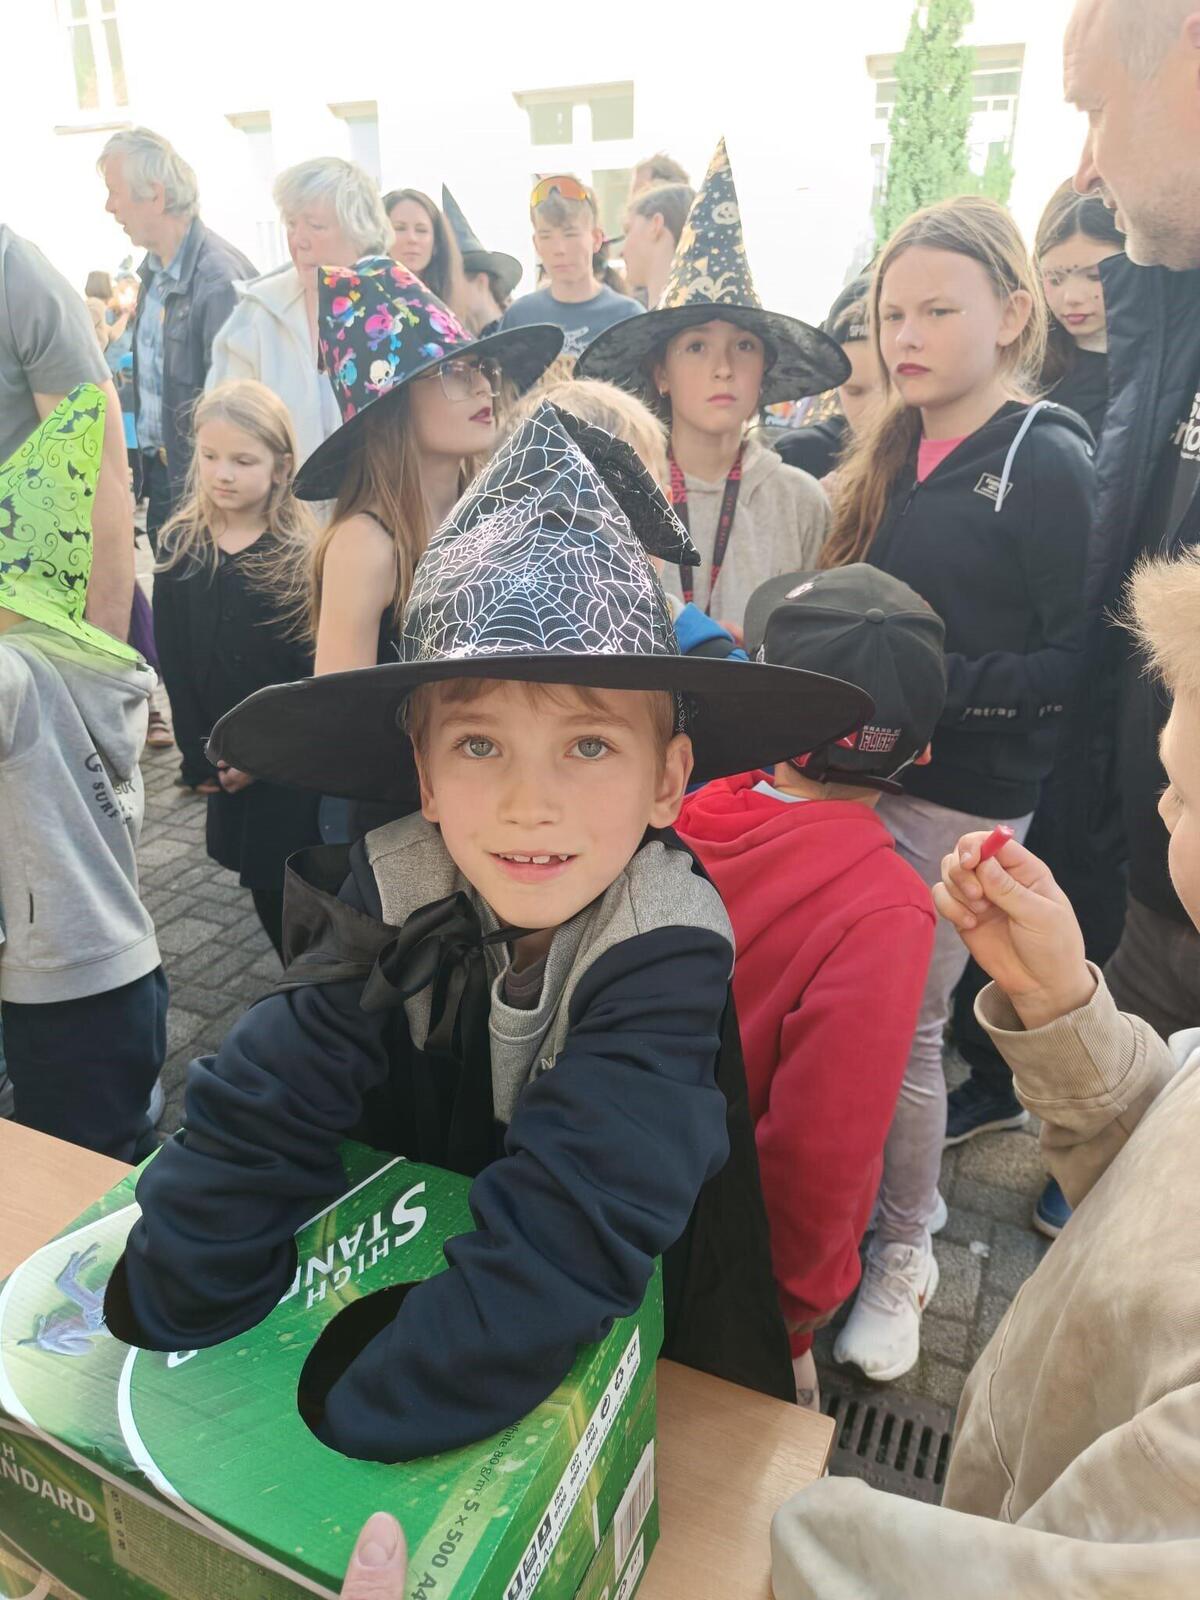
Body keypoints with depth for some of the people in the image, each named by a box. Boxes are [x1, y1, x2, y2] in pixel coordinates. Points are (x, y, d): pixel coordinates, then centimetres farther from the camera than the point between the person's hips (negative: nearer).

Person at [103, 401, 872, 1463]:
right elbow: (257, 1120, -19)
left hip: (632, 1339, -3)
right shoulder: (395, 891, -19)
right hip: (405, 1273, 4)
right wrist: (163, 1337, -27)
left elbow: (569, 1231, -34)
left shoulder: (665, 947, -29)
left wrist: (338, 1434, -35)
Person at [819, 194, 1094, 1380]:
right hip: (861, 777, 5)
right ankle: (848, 1205, 32)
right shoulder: (891, 456, 12)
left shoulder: (1048, 461, -8)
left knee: (903, 1026, 1)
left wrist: (934, 686, -20)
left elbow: (1080, 660, -13)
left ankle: (902, 1254, 24)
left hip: (962, 803, -5)